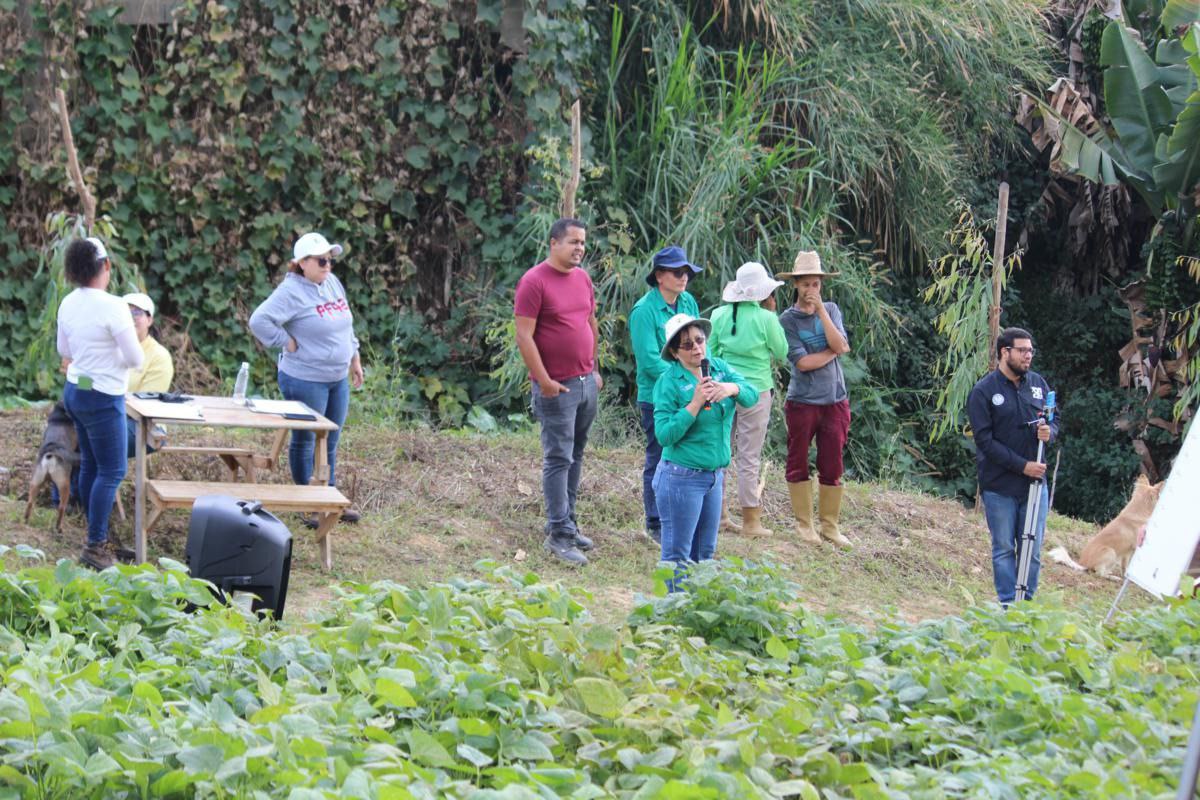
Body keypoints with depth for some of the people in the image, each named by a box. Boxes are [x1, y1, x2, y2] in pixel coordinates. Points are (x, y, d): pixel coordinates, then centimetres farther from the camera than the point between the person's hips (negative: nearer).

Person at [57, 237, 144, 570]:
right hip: (102, 397, -8)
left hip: (74, 390, 8)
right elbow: (136, 359, -16)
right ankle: (95, 546, -4)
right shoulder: (112, 307, -21)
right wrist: (116, 355, 5)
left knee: (90, 465, 16)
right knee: (112, 471, -3)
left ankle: (98, 538, 24)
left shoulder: (68, 304, 2)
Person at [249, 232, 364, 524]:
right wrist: (287, 342, -21)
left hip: (338, 379, 8)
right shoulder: (292, 291, -18)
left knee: (330, 442, 16)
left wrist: (354, 358, 20)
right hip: (306, 380, -8)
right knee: (305, 442, 5)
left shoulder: (332, 283, 8)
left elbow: (346, 325, 21)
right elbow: (259, 321, -27)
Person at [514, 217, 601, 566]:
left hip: (587, 382, 7)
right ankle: (559, 534, -2)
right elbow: (524, 336, -15)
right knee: (558, 458, -5)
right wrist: (544, 381, -17)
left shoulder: (583, 278, 11)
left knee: (575, 456, 12)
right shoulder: (534, 282, -13)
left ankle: (566, 522, 21)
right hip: (557, 387, -7)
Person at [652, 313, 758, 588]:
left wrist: (732, 388, -25)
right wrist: (695, 404, -24)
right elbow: (665, 434, -18)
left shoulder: (719, 368, 5)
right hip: (682, 478, -7)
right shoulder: (668, 382, -12)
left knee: (705, 553, 16)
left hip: (714, 476, 7)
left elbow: (752, 396, -6)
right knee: (678, 556, -1)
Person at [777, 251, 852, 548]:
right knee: (798, 464, 5)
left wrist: (820, 310, -12)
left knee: (832, 466, 6)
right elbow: (802, 362, -13)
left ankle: (830, 525, 16)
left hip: (835, 400, 2)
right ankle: (804, 523, 17)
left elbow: (840, 345, -10)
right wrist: (834, 351, -7)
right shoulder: (788, 319, -4)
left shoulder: (831, 310, 7)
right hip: (802, 401, -2)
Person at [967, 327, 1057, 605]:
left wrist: (1049, 431, -10)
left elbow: (1055, 421, 16)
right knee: (1004, 548, 2)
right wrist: (1022, 465, -15)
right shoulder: (983, 391, -6)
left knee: (1033, 550, 5)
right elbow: (985, 440, -10)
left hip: (1035, 482, 4)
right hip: (999, 486, -4)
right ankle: (1008, 605, 7)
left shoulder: (1038, 383, 8)